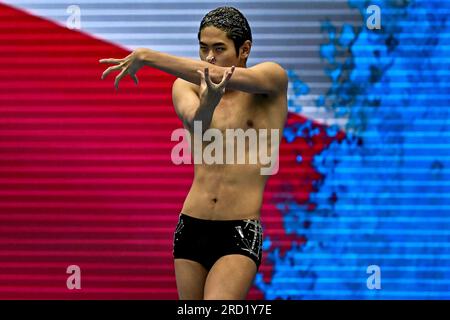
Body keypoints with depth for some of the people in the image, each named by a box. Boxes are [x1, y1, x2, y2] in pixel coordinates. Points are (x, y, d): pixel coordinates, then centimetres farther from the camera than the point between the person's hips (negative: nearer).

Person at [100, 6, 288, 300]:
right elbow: (196, 124, -17)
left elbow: (217, 76, -21)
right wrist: (207, 104, -41)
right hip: (190, 229, 4)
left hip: (240, 234, -4)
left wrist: (146, 56, -21)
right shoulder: (185, 86, 6)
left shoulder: (273, 78, -3)